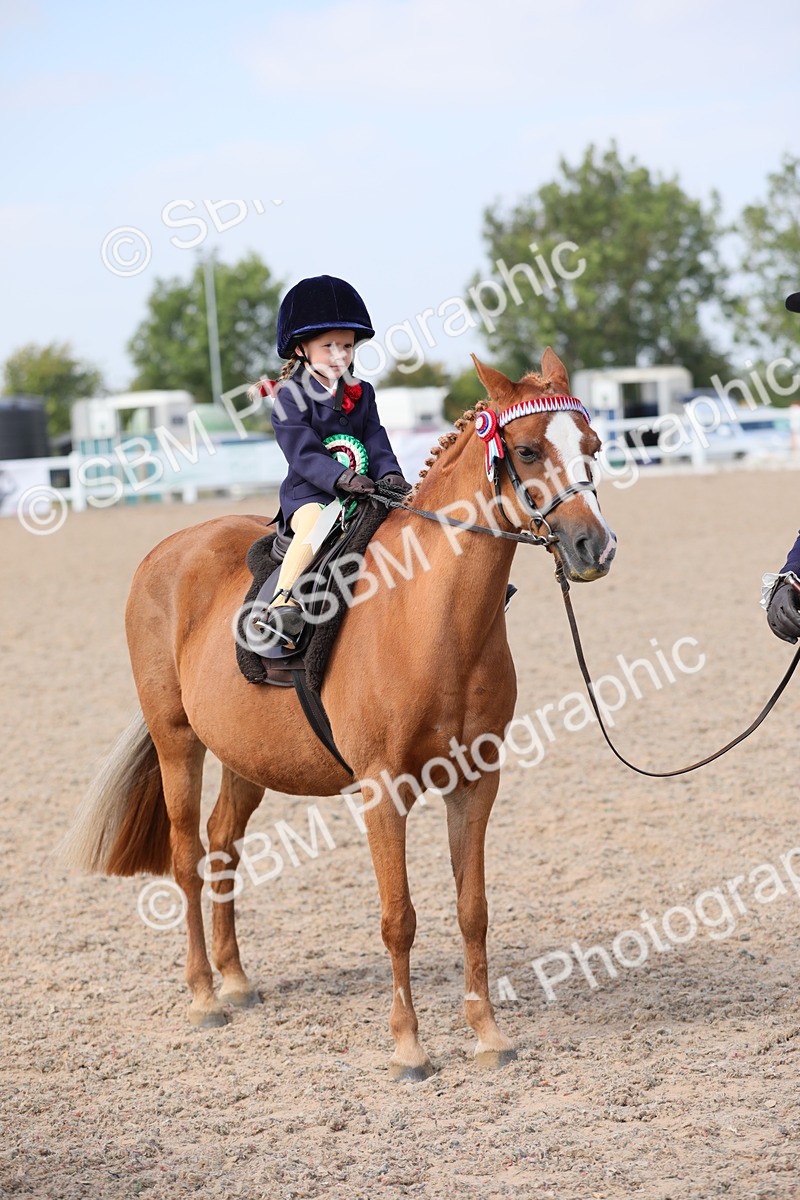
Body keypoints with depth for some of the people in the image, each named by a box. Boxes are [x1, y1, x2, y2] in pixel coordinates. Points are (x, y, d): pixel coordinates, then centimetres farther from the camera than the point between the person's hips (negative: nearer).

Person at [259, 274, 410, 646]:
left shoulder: (362, 393, 16)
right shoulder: (290, 396, -4)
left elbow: (376, 441, 8)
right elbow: (304, 454, -14)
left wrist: (390, 474, -12)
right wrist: (342, 478, -28)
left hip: (364, 489, 6)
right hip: (309, 493, -6)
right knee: (315, 522, -37)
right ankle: (283, 601, -43)